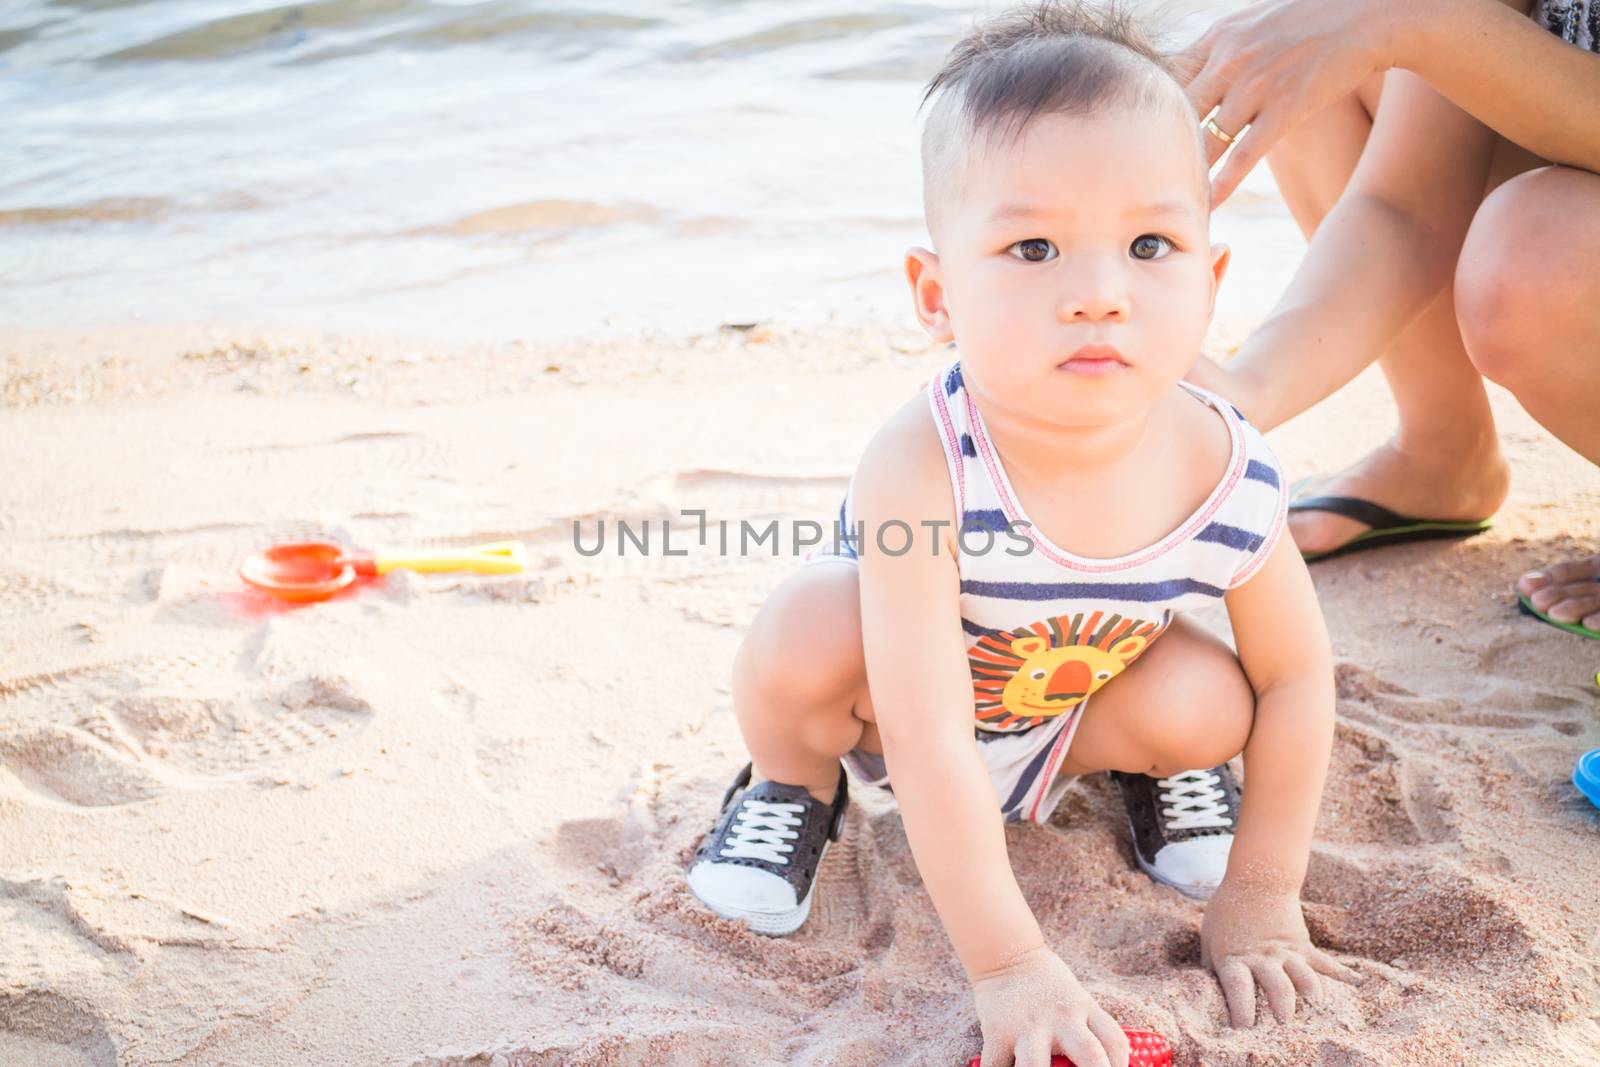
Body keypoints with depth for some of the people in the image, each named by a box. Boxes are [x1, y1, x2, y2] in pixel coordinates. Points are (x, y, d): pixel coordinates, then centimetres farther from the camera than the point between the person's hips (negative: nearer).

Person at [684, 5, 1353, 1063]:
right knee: (801, 637, -32)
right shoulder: (922, 470, -42)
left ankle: (1138, 764, 14)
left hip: (1063, 717, 3)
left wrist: (1262, 894, -10)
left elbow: (1298, 674, -12)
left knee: (1208, 705, -24)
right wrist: (1009, 966, -39)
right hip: (895, 698, -2)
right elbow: (929, 738, -40)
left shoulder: (1231, 478, -29)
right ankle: (795, 783, 3)